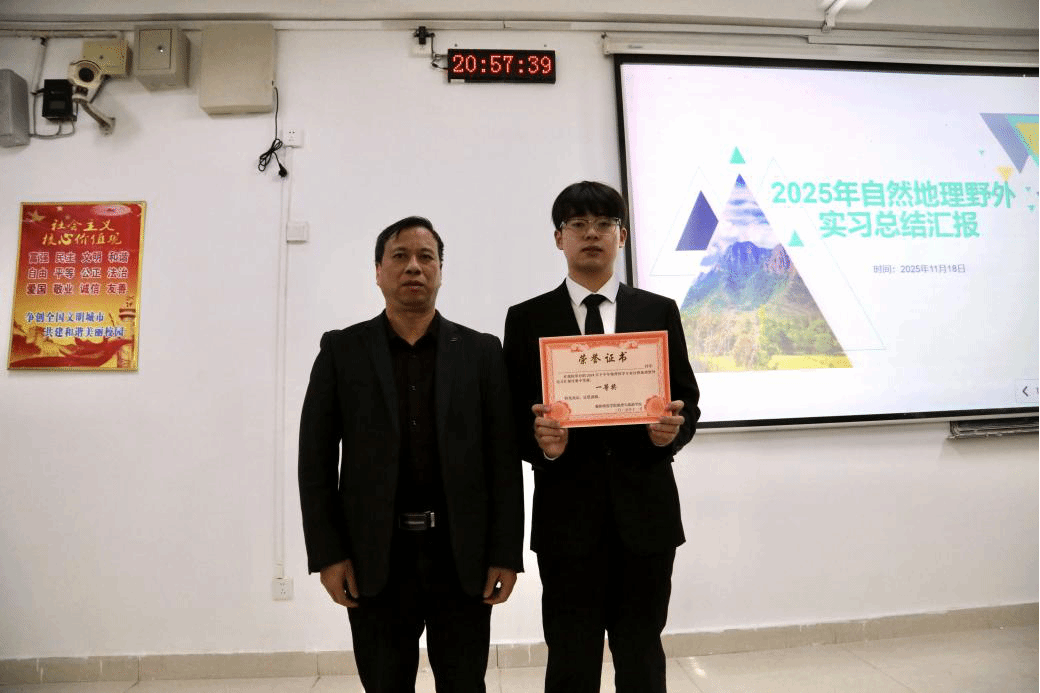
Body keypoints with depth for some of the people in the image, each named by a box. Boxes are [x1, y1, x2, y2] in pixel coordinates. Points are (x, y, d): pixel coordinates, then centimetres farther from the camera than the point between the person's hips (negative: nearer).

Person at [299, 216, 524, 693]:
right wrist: (327, 553, -4)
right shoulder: (341, 350, 3)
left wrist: (506, 553, -4)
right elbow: (316, 457, 2)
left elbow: (504, 457, 0)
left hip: (463, 557, 0)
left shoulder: (482, 351, 3)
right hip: (374, 559, 0)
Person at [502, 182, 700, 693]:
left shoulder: (660, 312, 8)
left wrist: (673, 430, -13)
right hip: (567, 512, -1)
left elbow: (688, 400, 9)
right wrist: (539, 441, -19)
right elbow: (513, 416, 2)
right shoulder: (527, 319, 3)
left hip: (646, 510, 2)